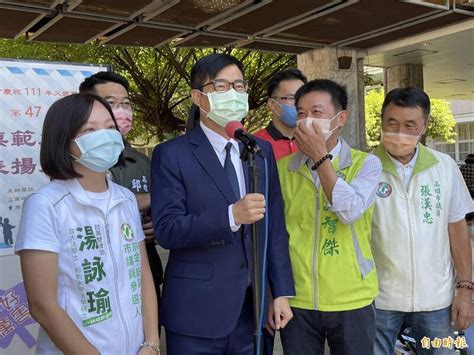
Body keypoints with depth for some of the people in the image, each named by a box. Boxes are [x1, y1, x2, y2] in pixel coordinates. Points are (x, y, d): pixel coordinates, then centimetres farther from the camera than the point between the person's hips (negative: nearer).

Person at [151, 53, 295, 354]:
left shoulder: (262, 151, 8)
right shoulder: (172, 155, -6)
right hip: (198, 312, -4)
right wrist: (231, 215, -27)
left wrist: (281, 292, 3)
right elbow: (166, 230, -14)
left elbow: (275, 225, 7)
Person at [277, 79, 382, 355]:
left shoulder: (366, 163, -3)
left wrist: (320, 156, -17)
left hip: (351, 302, -1)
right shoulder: (282, 166, 1)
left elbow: (349, 211, -20)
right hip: (296, 302, 2)